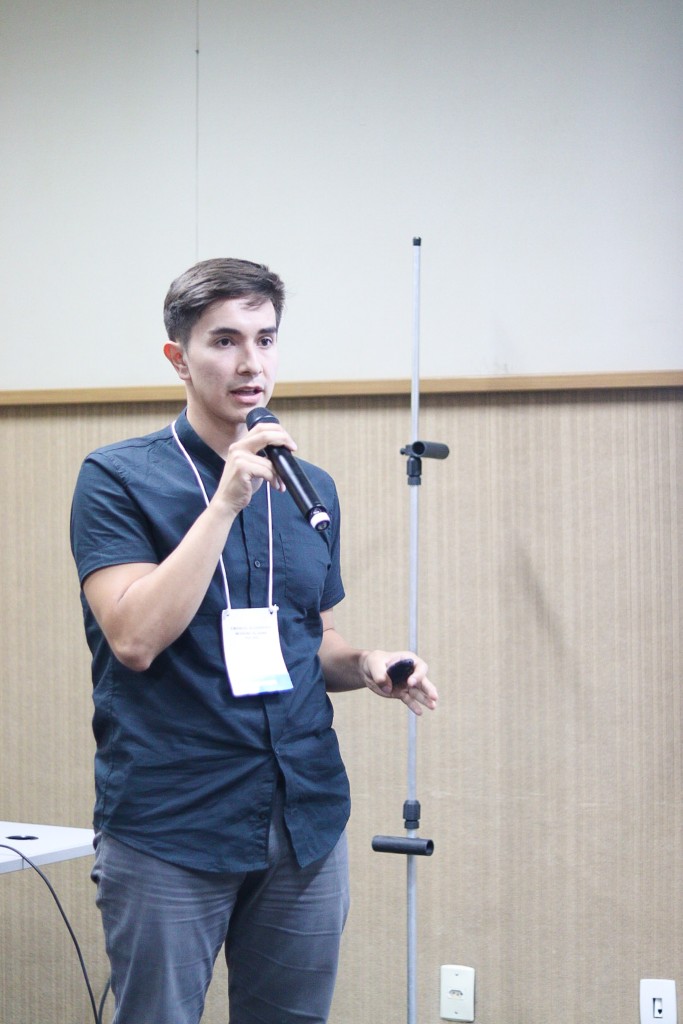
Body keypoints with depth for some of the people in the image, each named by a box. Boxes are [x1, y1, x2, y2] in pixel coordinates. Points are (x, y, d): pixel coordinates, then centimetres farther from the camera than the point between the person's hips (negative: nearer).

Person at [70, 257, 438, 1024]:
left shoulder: (310, 486, 11)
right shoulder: (117, 478, -5)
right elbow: (135, 637, -18)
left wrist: (366, 665, -1)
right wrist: (226, 501, -20)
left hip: (306, 821, 5)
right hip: (169, 830, -5)